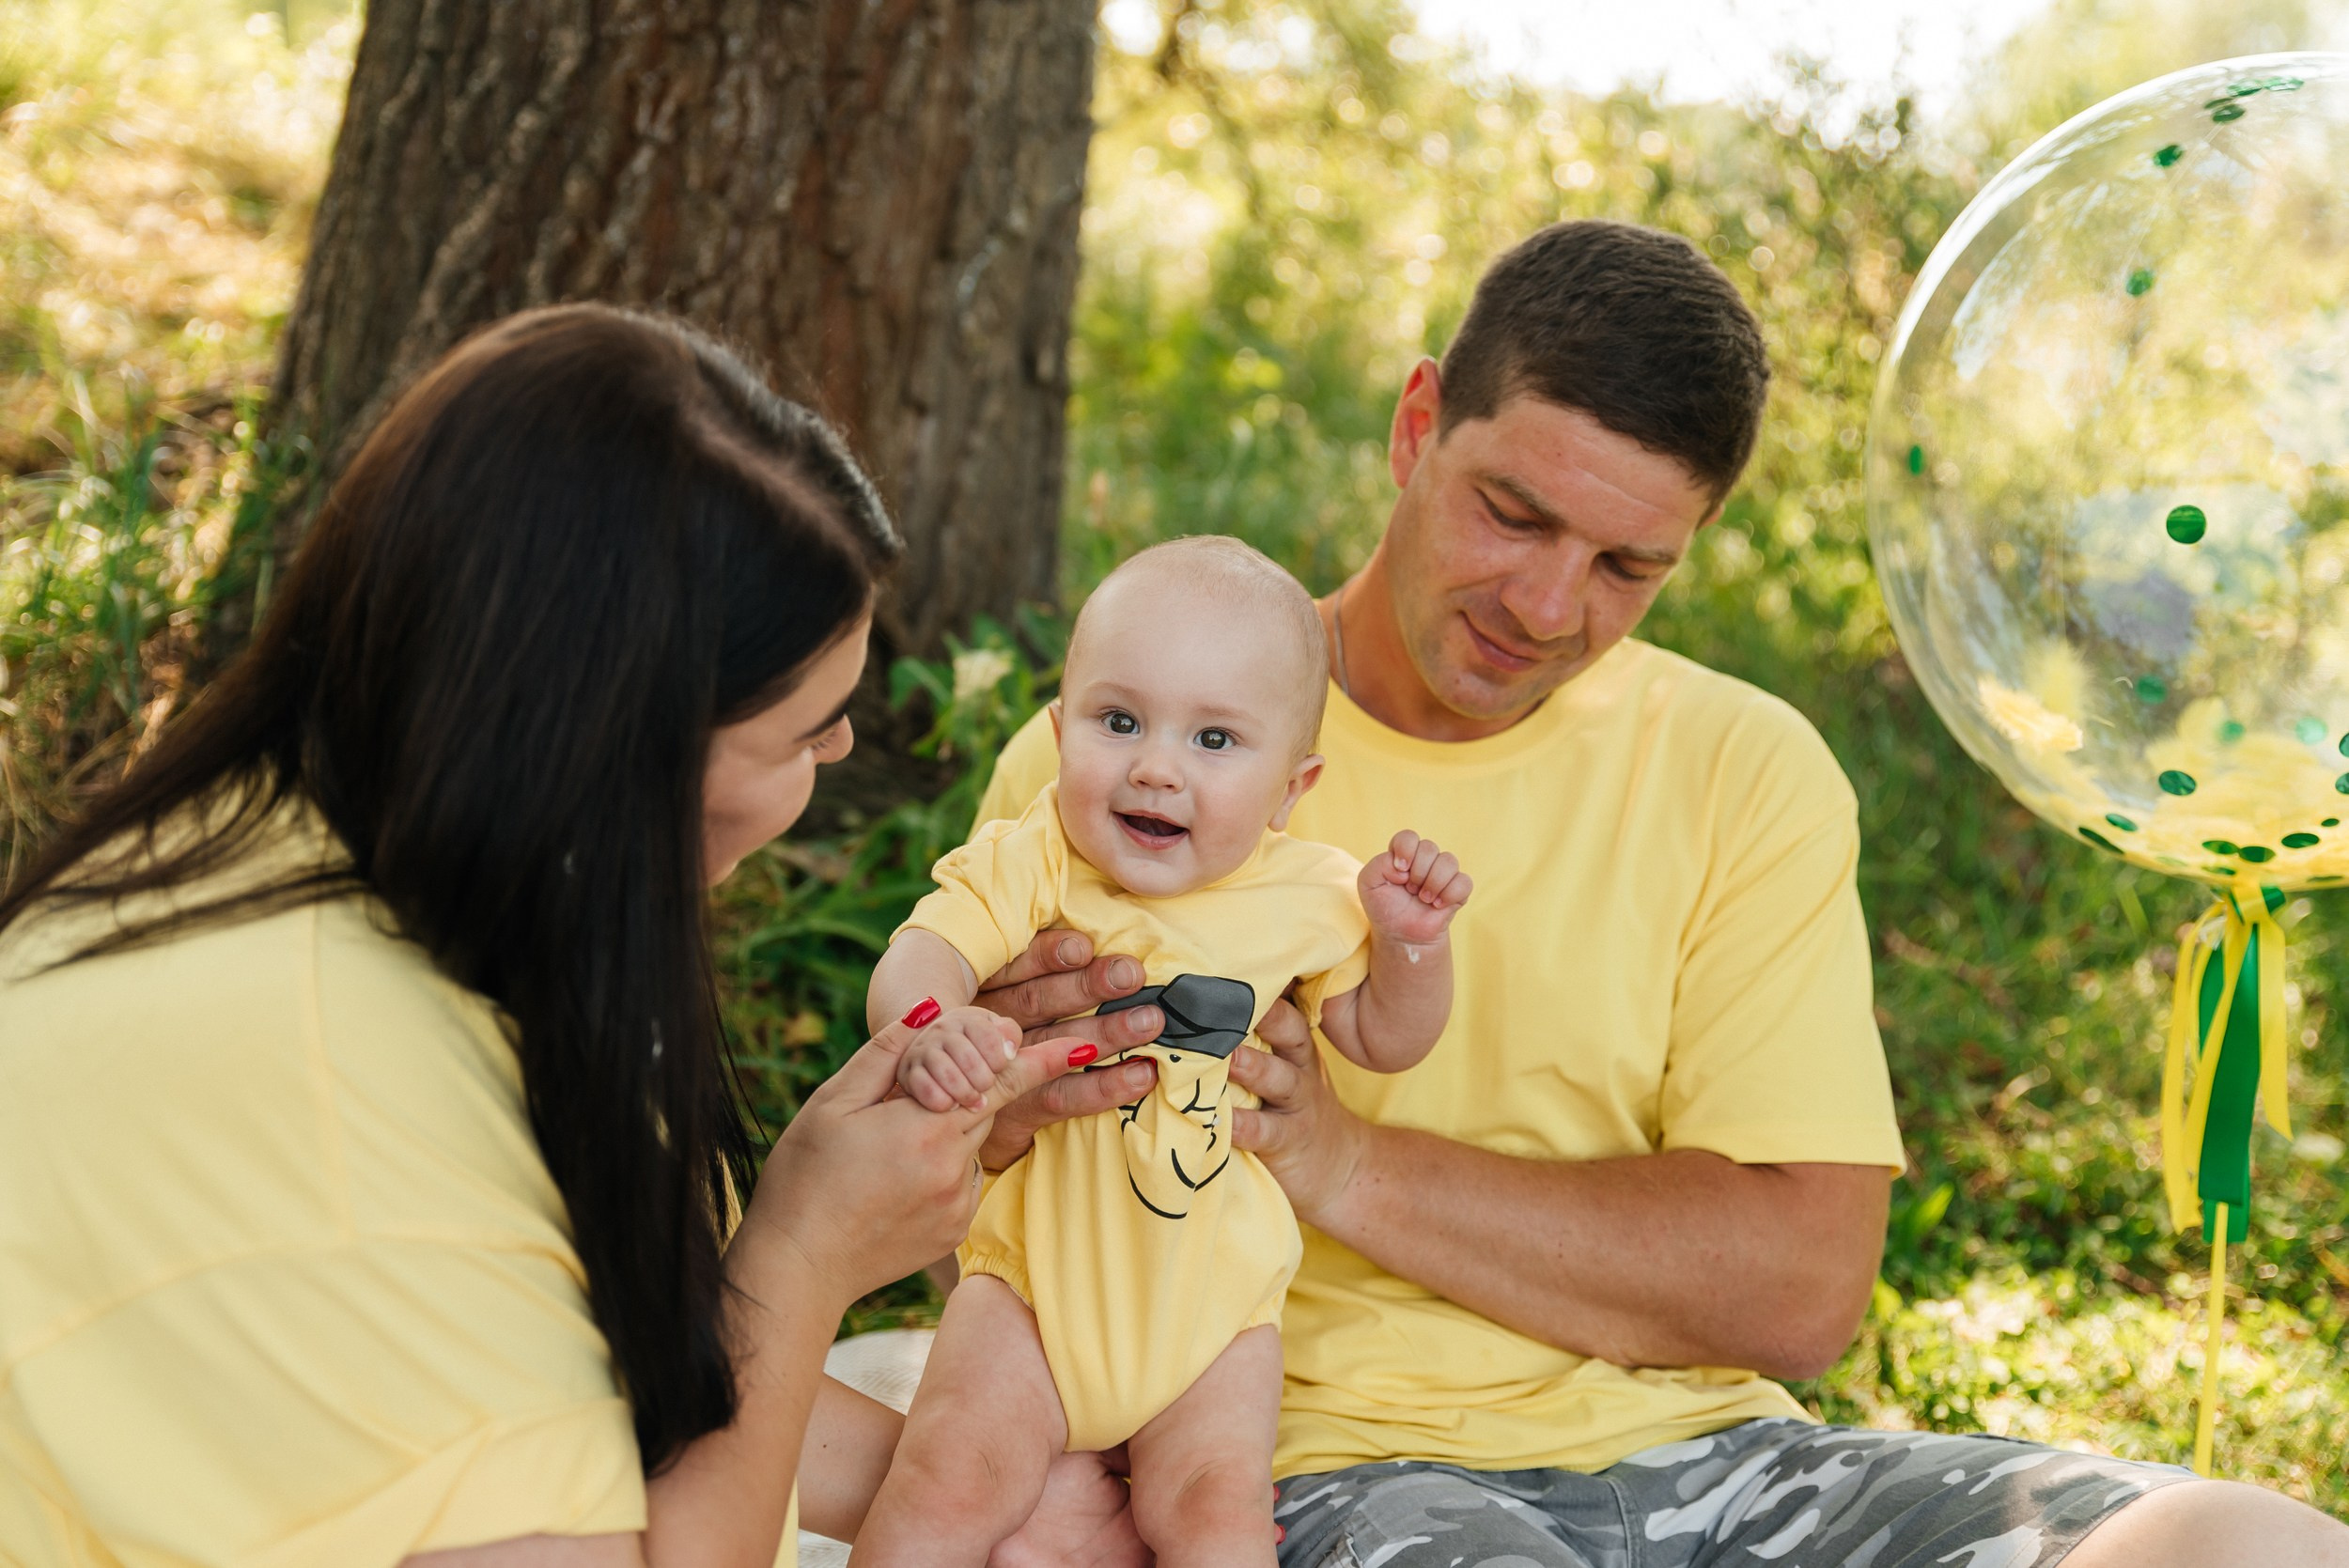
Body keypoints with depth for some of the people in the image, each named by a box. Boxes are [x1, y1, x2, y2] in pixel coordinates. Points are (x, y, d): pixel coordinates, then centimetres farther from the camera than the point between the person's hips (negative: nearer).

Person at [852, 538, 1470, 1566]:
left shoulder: (1308, 899, -3)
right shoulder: (1032, 864, -10)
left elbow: (1383, 1039, 11)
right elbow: (920, 957, -24)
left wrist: (1410, 940, -9)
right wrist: (927, 1029, -46)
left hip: (1215, 1300, 1)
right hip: (1034, 1282, -1)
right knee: (953, 1478, -15)